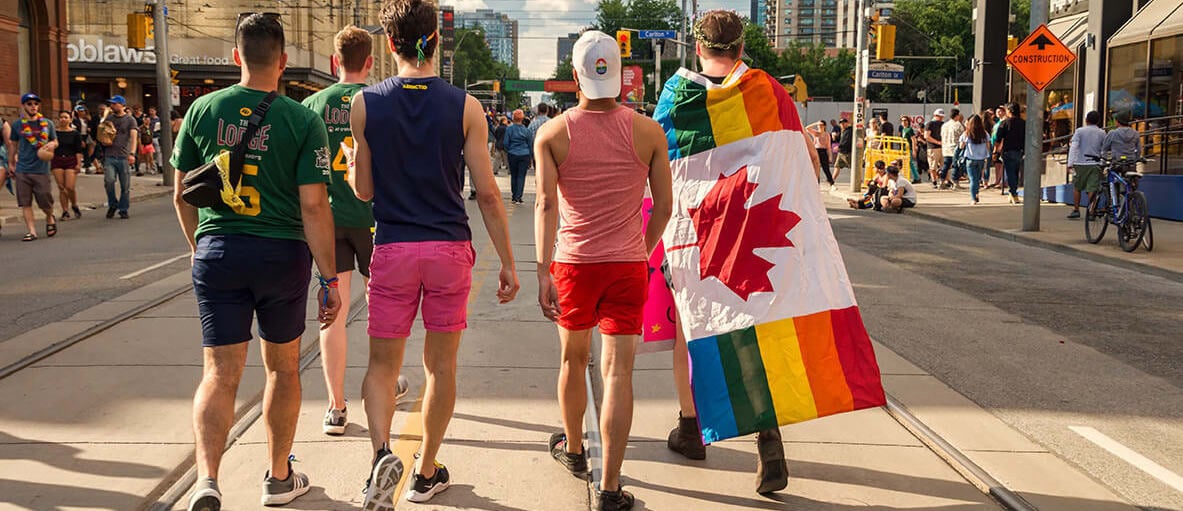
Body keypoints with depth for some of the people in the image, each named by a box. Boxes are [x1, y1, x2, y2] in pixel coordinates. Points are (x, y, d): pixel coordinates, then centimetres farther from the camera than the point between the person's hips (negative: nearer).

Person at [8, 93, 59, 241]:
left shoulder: (47, 123, 4)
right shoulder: (17, 125, 5)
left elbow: (55, 141, 14)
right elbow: (13, 146, 13)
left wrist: (51, 144, -9)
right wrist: (11, 164, 14)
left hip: (41, 169, -1)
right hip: (22, 170, 1)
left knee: (45, 201, 2)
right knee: (25, 202, -1)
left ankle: (50, 219, 32)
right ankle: (31, 231, 4)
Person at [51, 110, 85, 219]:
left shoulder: (75, 133, 3)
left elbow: (79, 150, 1)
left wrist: (79, 163, -6)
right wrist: (49, 162, 6)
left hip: (71, 161, -2)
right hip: (57, 161, 2)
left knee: (70, 187, -12)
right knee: (61, 188, 1)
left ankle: (74, 206, 13)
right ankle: (65, 211, 8)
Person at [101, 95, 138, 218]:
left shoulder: (130, 119, 4)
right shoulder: (108, 119, 15)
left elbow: (134, 137, -8)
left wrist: (132, 153, -22)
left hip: (124, 157, -2)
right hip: (109, 156, 2)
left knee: (125, 186, 1)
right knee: (109, 180, -16)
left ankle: (123, 209, 15)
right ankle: (112, 205, 5)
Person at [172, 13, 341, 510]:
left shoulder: (202, 110, 2)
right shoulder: (304, 121, -7)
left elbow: (182, 196, 8)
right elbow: (314, 207, -11)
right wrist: (330, 279, -5)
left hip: (217, 251, 1)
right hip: (282, 254, -1)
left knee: (220, 373, 4)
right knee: (282, 369, 15)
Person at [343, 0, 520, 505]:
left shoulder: (365, 104, -2)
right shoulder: (465, 106, -3)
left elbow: (363, 190, 3)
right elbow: (487, 193, -4)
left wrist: (350, 160, 24)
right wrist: (508, 263, 3)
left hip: (392, 250, 0)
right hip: (450, 248, 0)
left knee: (382, 363, 12)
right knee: (440, 364, 13)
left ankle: (382, 451, -11)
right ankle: (427, 472, 24)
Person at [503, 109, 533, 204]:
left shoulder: (509, 129, -5)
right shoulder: (527, 130, -1)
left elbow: (505, 143, -1)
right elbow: (530, 144, 6)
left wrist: (507, 151, 17)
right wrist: (531, 156, 15)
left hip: (512, 155, 0)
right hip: (524, 155, 0)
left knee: (513, 176, 13)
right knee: (521, 176, 0)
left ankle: (514, 196, 20)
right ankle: (518, 197, -7)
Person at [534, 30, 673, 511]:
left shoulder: (553, 133, -4)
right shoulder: (648, 132, -2)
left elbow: (546, 204, -14)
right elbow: (664, 205, 1)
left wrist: (543, 272, -16)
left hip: (573, 264, 1)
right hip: (627, 265, -1)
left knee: (573, 359, 21)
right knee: (617, 370, 0)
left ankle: (573, 448, 43)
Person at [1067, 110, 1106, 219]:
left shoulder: (1080, 131, -1)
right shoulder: (1102, 133, 6)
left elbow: (1073, 147, -7)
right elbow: (1104, 150, 9)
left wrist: (1070, 164, -7)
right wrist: (1103, 163, 20)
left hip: (1080, 163, -1)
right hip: (1095, 164, 1)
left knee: (1077, 187, 13)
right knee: (1092, 189, -1)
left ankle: (1076, 210, 11)